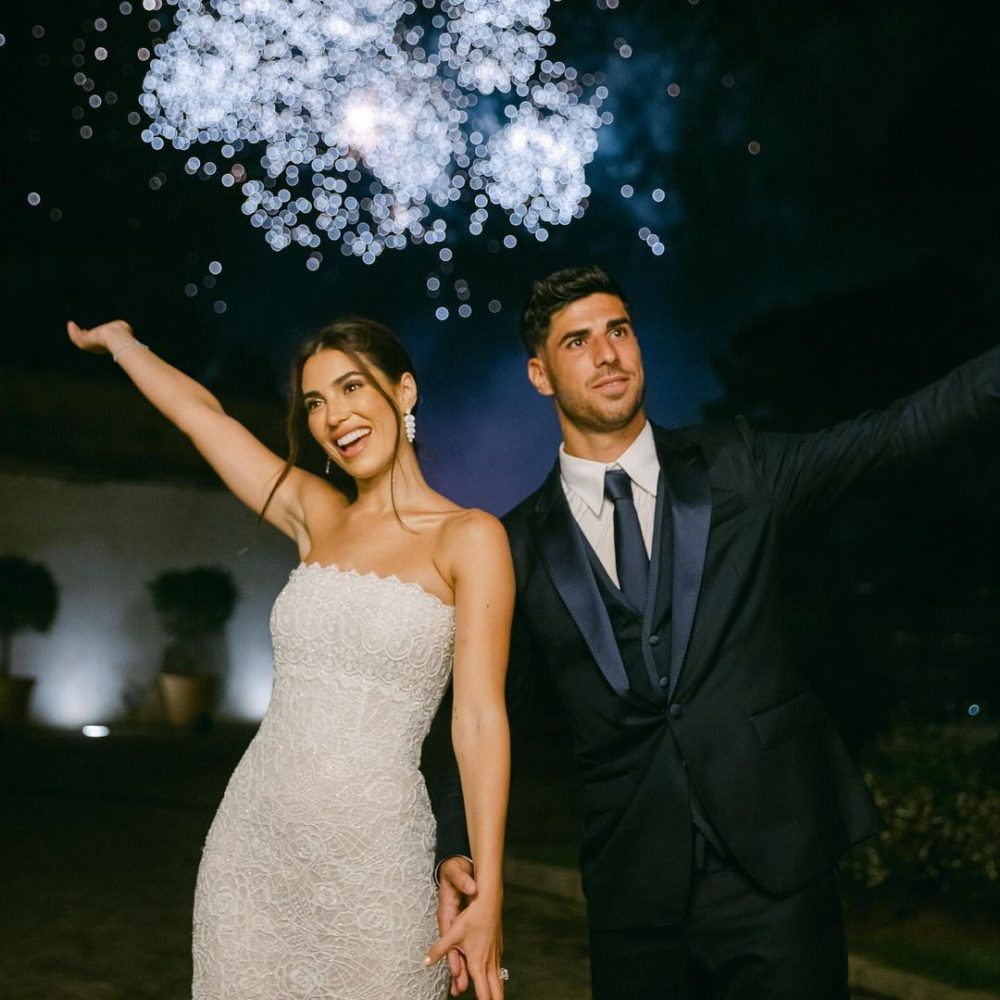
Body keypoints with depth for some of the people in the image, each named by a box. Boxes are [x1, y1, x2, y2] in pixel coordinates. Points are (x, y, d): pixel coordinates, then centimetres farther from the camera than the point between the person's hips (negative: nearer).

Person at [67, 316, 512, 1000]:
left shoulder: (469, 537, -5)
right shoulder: (315, 515, 7)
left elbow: (480, 719, -10)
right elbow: (198, 411, 20)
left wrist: (488, 896, -14)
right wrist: (120, 342, 33)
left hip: (372, 848, -4)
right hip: (257, 832, 4)